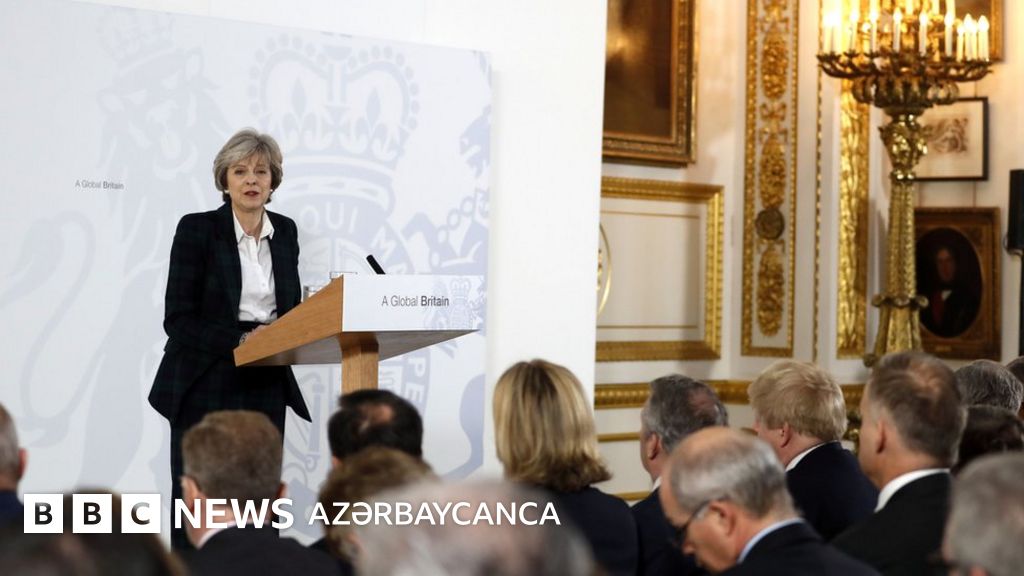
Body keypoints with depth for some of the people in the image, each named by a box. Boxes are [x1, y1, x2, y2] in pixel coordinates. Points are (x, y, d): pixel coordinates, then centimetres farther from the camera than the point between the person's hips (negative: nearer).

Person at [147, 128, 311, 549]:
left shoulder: (284, 232, 9)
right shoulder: (197, 229, -7)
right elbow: (178, 319, -11)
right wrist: (241, 340, -22)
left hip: (265, 388, 4)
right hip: (205, 387, -4)